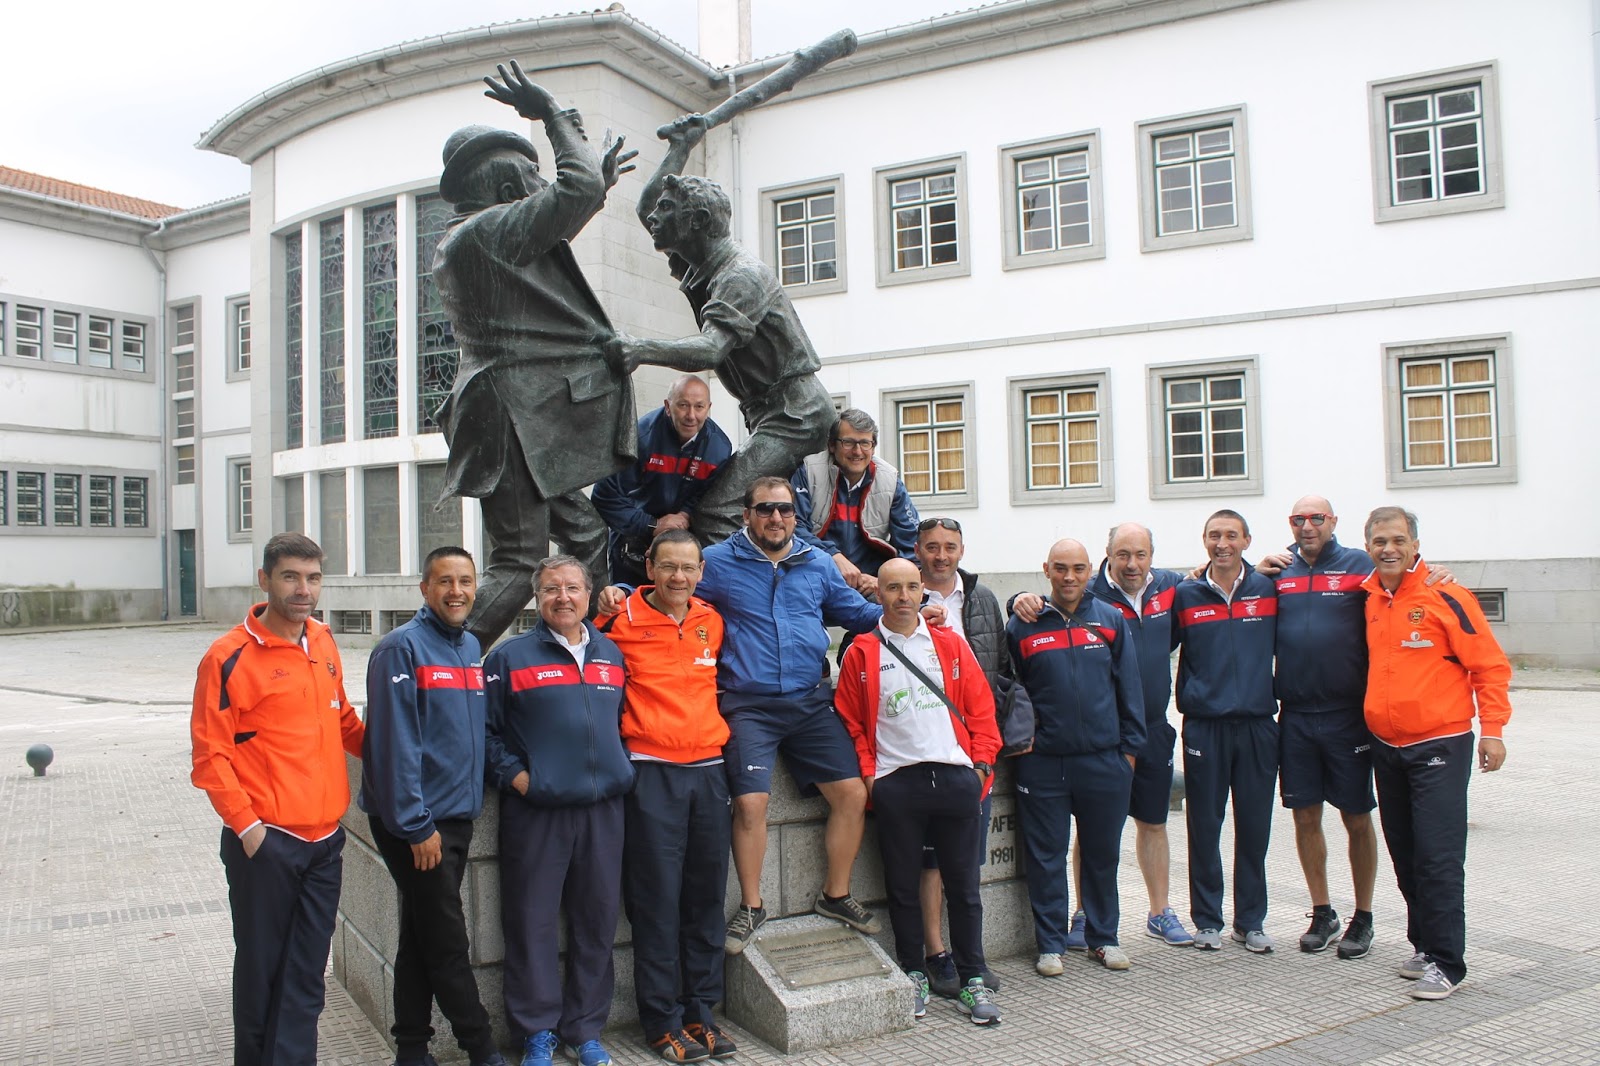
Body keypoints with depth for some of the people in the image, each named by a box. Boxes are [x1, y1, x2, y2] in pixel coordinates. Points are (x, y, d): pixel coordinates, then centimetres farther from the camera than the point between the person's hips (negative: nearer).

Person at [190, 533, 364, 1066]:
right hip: (266, 841, -5)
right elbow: (210, 756, -11)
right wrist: (247, 825, -16)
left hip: (324, 837, 5)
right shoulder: (230, 657, -10)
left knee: (307, 972, 11)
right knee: (261, 968, 9)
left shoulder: (323, 642, 8)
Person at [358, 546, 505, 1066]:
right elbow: (394, 743, -17)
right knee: (446, 943, 1)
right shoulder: (402, 647, -13)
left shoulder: (471, 646, 10)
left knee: (423, 938, 15)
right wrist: (417, 826, -18)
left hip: (457, 817, 7)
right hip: (417, 823, -7)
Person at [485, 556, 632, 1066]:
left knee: (597, 920, 10)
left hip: (603, 808, 4)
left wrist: (620, 769, 8)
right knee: (533, 922, 3)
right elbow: (485, 728, 0)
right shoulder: (510, 656, 0)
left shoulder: (611, 654, 12)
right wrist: (514, 774, -9)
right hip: (535, 811, -3)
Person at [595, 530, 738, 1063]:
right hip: (651, 771, -5)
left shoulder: (711, 621, 9)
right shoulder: (622, 621, -5)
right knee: (658, 898, 0)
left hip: (708, 768, 5)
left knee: (706, 895, 10)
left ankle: (700, 1011, 22)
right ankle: (663, 1020, 13)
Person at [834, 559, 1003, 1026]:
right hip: (896, 782, -1)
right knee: (903, 886, 8)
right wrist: (868, 773, -3)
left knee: (964, 884, 7)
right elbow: (851, 721, 5)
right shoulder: (862, 652, 4)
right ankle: (913, 976, 23)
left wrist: (981, 763, 0)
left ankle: (972, 980, 18)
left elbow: (980, 708, 8)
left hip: (955, 776, 1)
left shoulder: (950, 644, 8)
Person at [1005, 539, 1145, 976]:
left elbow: (1129, 687, 8)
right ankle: (1050, 944, 16)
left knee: (1103, 854, 12)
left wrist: (1130, 746, 5)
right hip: (1043, 763, -1)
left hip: (1104, 759, 1)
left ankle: (1103, 937, 27)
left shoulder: (1110, 620, 5)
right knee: (1046, 857, 5)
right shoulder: (1023, 626, 1)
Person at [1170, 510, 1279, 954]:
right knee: (1205, 827, 4)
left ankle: (1250, 920, 19)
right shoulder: (1185, 595, 3)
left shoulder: (1267, 590, 6)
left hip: (1257, 725, 1)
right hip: (1204, 727, -1)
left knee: (1254, 827, 7)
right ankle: (1207, 919, 16)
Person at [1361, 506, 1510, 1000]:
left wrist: (1492, 728, -11)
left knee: (1437, 857, -6)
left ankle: (1445, 963, 3)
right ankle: (1425, 945, 26)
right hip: (1386, 748, 6)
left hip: (1439, 745, -6)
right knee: (1405, 856, 13)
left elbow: (1490, 664, -8)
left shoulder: (1446, 597, -10)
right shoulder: (1369, 599, 6)